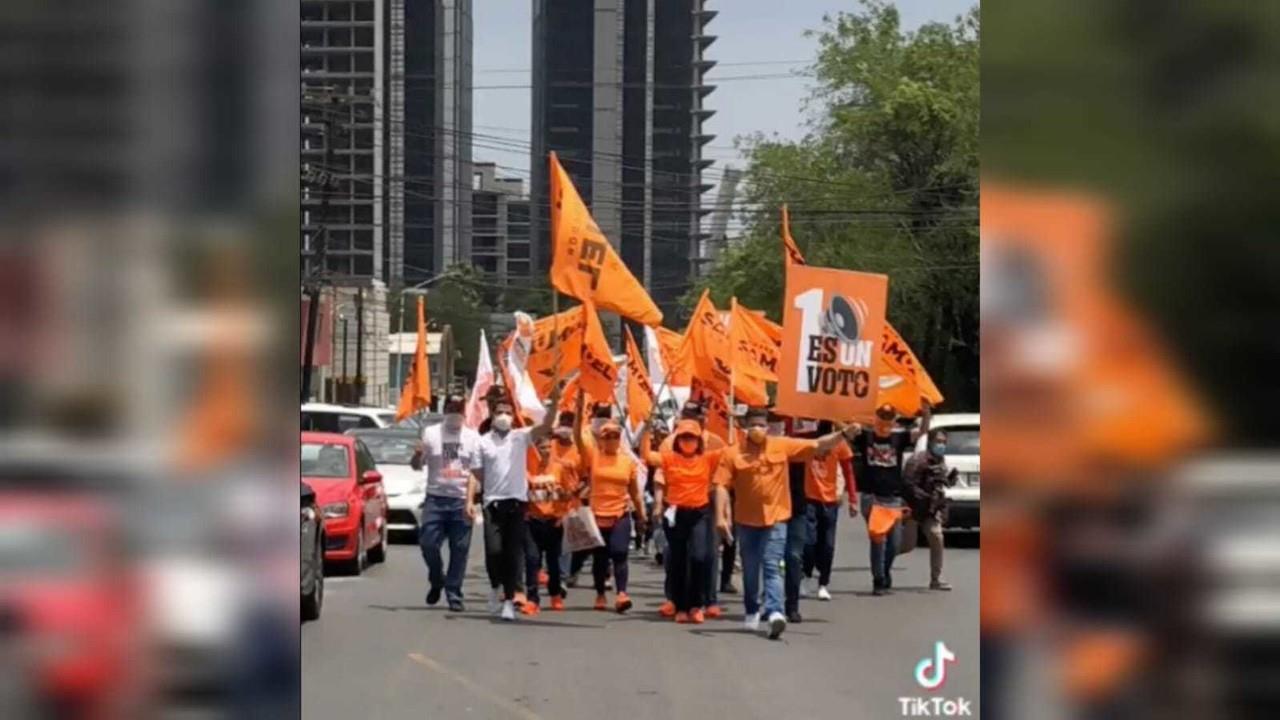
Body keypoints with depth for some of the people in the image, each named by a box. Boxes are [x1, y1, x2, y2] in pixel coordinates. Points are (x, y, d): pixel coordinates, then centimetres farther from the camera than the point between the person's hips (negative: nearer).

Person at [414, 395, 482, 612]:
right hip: (435, 498, 0)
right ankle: (436, 580, 16)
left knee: (460, 550, -1)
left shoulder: (472, 437, 9)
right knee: (428, 543, -10)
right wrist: (418, 454, -16)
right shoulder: (431, 433, 8)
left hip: (461, 501, 0)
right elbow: (416, 466, 8)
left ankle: (454, 594, 4)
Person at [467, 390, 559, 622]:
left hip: (517, 502, 0)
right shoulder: (483, 442, 6)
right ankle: (495, 586, 17)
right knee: (494, 550, -9)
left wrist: (554, 403, -25)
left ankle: (510, 599, 3)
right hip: (493, 503, 0)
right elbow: (476, 474, 5)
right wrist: (470, 501, -6)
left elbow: (545, 427, -10)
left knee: (514, 553, -1)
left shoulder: (521, 437, 5)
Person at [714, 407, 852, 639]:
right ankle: (752, 612, 30)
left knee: (772, 566, -11)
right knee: (750, 570, 13)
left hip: (775, 518, -1)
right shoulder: (733, 453, -5)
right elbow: (722, 486, -7)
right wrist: (720, 516, -17)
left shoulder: (783, 446, -1)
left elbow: (817, 446, 2)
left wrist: (842, 435, -11)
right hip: (746, 520, 1)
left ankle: (775, 612, -23)